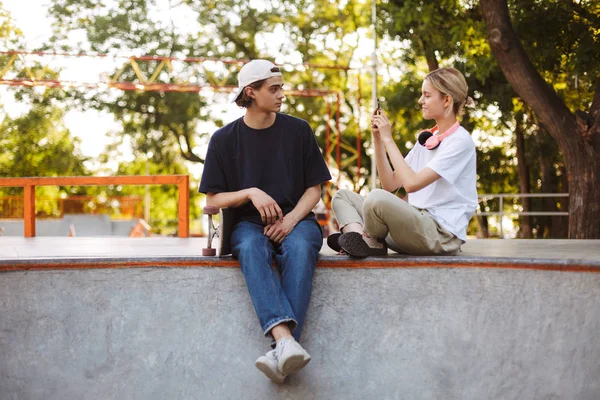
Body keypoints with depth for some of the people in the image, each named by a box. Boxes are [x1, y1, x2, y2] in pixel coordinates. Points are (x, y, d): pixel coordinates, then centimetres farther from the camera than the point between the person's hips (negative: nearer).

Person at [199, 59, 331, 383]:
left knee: (299, 248, -36)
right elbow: (213, 200, 6)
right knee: (251, 249, -37)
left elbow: (314, 189, 9)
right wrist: (251, 193, -12)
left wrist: (291, 219, -11)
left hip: (296, 219, 0)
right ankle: (285, 339, -54)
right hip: (249, 223, 0)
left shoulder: (298, 130, 8)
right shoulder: (224, 139, 7)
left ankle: (281, 351, -47)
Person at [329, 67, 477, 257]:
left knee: (377, 198, -35)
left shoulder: (460, 141, -9)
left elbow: (411, 183, -20)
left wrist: (388, 139, -13)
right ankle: (358, 238, -22)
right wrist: (378, 139, 5)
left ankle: (370, 241, -4)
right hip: (417, 223, 9)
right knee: (343, 195, 7)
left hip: (441, 235, -9)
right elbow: (390, 184, 13)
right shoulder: (426, 139, 17)